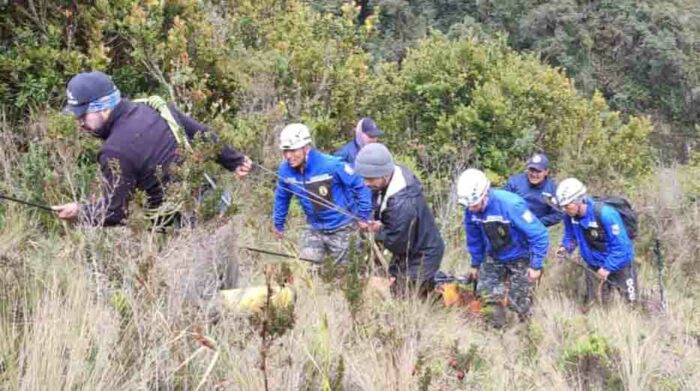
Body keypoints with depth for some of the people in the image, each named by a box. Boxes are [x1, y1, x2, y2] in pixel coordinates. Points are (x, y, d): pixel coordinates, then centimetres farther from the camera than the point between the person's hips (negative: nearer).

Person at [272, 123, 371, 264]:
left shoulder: (331, 165, -26)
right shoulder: (285, 170, -11)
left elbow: (361, 186, -17)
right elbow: (282, 197, 8)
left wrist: (363, 217, -14)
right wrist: (279, 224, 17)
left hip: (341, 229, -4)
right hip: (315, 229, 4)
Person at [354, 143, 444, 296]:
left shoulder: (402, 205, -37)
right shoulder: (397, 172, -11)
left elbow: (398, 245, -25)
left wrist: (379, 230, -10)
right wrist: (375, 222, -11)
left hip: (420, 259, -9)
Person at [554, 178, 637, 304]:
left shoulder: (605, 213, -32)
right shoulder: (570, 216, -14)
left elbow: (620, 245, -28)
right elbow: (570, 236, 7)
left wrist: (608, 267, -26)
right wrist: (566, 247, -13)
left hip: (618, 263, -5)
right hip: (594, 265, 5)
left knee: (630, 302, 8)